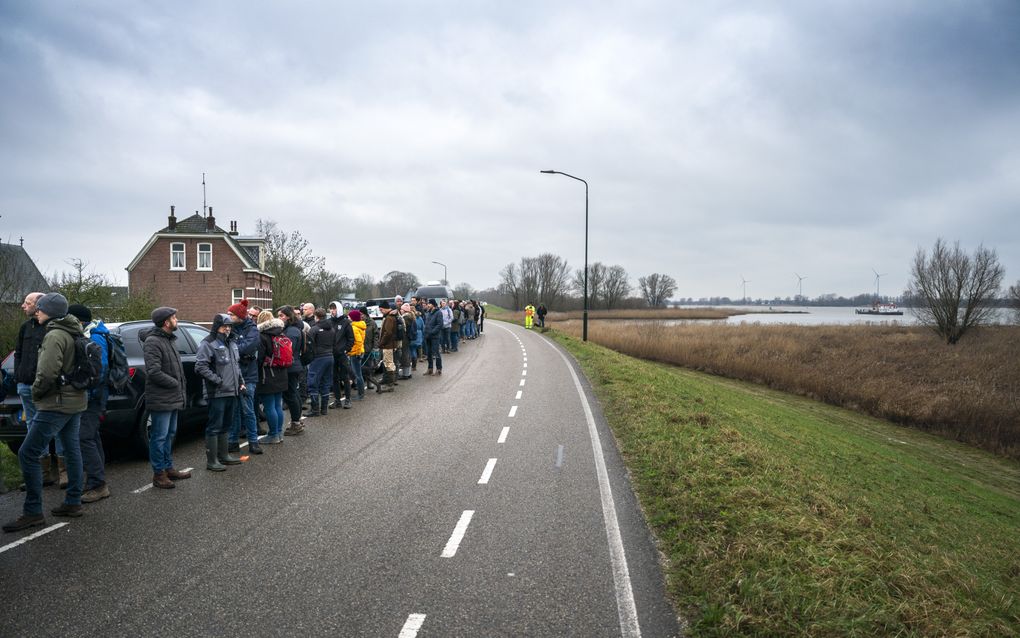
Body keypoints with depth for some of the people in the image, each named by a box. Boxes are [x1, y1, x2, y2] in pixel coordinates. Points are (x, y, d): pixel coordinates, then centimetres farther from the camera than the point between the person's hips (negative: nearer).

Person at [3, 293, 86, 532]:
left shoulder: (54, 336, -17)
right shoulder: (72, 334, 12)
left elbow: (47, 373, -24)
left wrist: (36, 393, -8)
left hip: (56, 404, -10)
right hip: (75, 401, 10)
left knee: (28, 454, -6)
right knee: (72, 450, 13)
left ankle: (32, 512, -3)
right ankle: (73, 502, 21)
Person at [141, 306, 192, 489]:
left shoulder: (170, 340, 15)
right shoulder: (152, 342, -16)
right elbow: (154, 372, -24)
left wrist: (181, 384, 9)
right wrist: (175, 384, -16)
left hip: (173, 398, 10)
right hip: (160, 399, -10)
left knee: (169, 435, 18)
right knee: (160, 437, -2)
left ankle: (168, 468, 29)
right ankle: (159, 474, 7)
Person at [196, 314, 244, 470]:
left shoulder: (232, 343, 17)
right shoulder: (208, 343, -10)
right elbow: (200, 367, -19)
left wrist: (241, 381, 16)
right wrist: (218, 381, -19)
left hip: (232, 392, 9)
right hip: (217, 393, -9)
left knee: (226, 426, 17)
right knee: (214, 427, -3)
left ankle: (224, 455, 28)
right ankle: (212, 461, 3)